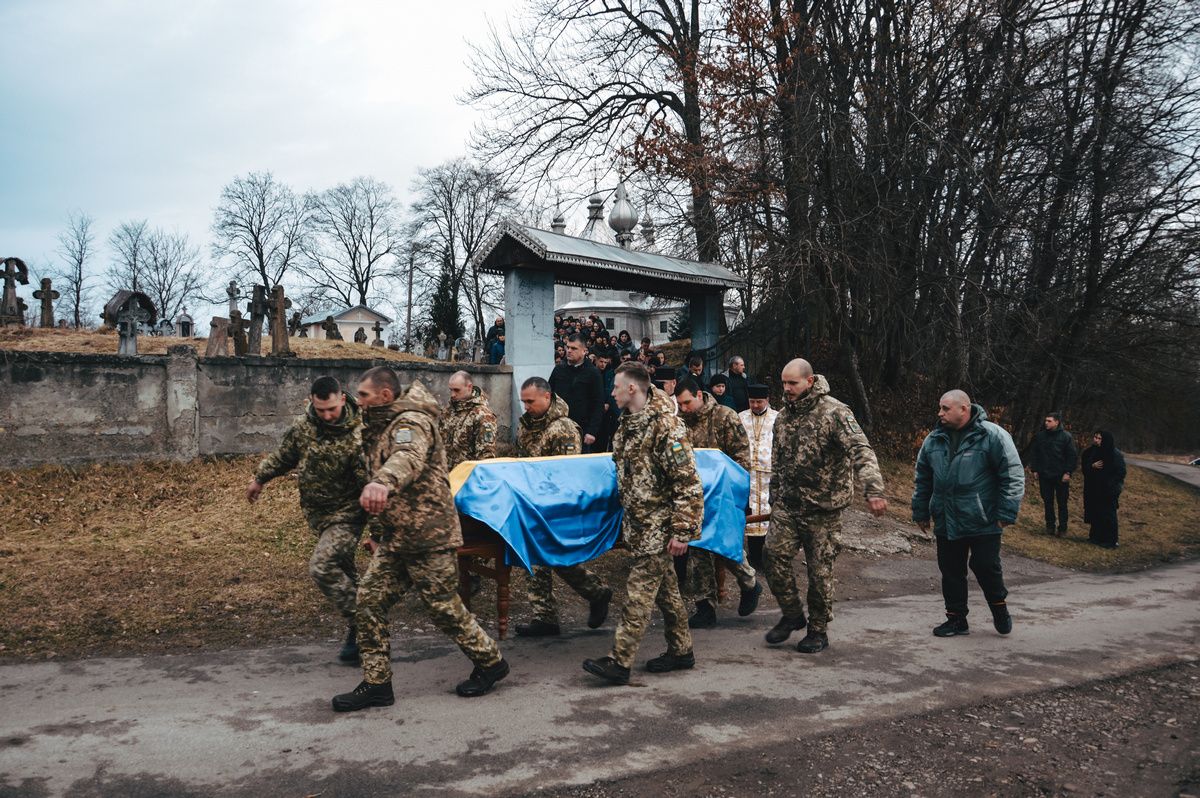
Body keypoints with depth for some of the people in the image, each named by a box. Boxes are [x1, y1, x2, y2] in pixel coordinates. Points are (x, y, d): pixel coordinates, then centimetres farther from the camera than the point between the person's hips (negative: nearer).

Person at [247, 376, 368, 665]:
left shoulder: (358, 435, -23)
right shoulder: (303, 425, -3)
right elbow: (283, 455, 17)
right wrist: (260, 478, 28)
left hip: (347, 513, -7)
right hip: (317, 512, 7)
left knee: (322, 566, -19)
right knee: (342, 570, 11)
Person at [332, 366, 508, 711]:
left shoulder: (412, 421, -17)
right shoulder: (383, 425, 15)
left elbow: (409, 456, -41)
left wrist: (382, 482, -61)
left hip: (428, 534, -9)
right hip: (395, 536, 10)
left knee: (444, 606, 0)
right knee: (369, 601, 4)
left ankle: (490, 662, 21)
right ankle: (376, 684, 13)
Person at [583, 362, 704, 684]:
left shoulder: (666, 425, -19)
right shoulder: (628, 424, 11)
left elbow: (687, 482, -21)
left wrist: (682, 531, -21)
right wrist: (627, 517, 25)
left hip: (658, 526, -9)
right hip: (638, 522, 9)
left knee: (639, 591, -6)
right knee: (664, 588, 16)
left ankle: (620, 662, -1)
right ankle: (681, 651, 28)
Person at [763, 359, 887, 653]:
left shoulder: (833, 412, -13)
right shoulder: (784, 415, 9)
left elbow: (861, 451, -25)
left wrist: (873, 490, -39)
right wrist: (774, 500, 19)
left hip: (823, 509, -6)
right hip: (787, 505, 6)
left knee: (819, 571, 3)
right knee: (774, 557, -2)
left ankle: (818, 631, 21)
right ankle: (792, 615, 19)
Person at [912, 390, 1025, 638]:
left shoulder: (992, 436, -10)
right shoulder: (934, 440, 6)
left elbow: (1013, 475, -10)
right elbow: (922, 480, 15)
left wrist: (1006, 513, -12)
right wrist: (920, 512, 16)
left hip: (983, 522, -5)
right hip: (946, 522, 5)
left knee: (986, 567, 2)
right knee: (951, 571, 10)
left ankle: (999, 607, 29)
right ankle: (956, 619, 23)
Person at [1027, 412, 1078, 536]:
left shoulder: (1065, 436, -6)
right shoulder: (1039, 436, 2)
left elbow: (1072, 456, -6)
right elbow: (1033, 453, 9)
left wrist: (1068, 472, -12)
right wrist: (1034, 469, 2)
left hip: (1061, 476, -3)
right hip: (1044, 475, 3)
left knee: (1062, 503, 5)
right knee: (1048, 502, 9)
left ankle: (1062, 528, 13)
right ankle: (1050, 526, 18)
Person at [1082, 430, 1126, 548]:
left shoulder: (1115, 454, -11)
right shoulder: (1089, 452, 4)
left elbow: (1121, 472, -10)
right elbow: (1084, 469, 8)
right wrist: (1092, 466, -13)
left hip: (1108, 491, -5)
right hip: (1093, 490, 5)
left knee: (1108, 515, -1)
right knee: (1095, 513, 10)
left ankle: (1110, 541, 7)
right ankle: (1096, 536, 23)